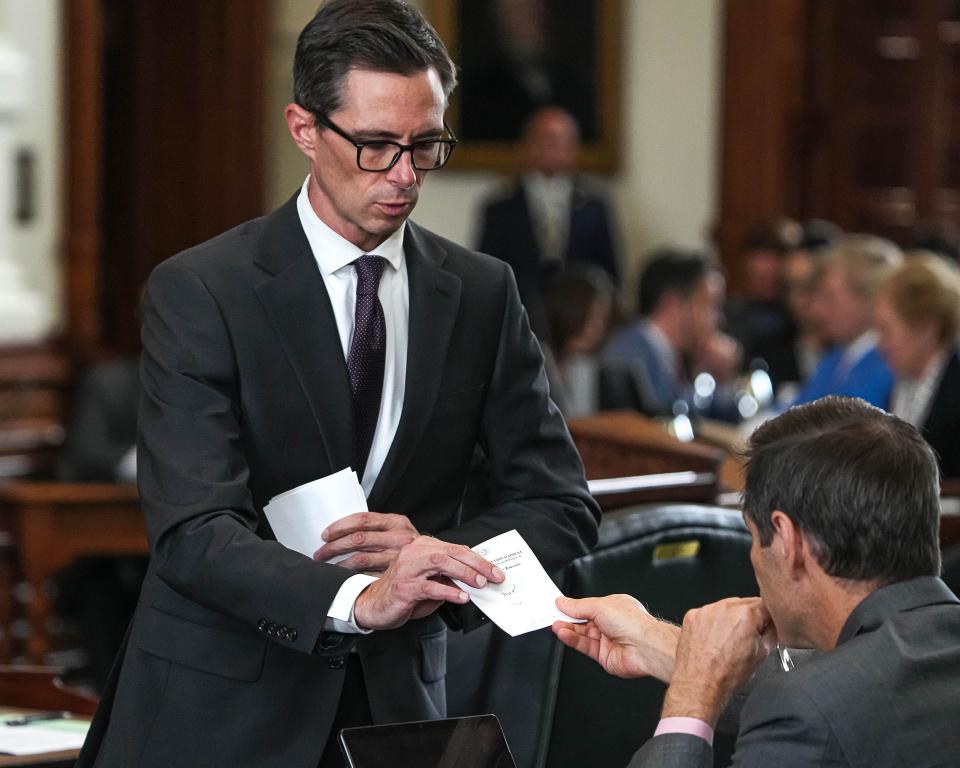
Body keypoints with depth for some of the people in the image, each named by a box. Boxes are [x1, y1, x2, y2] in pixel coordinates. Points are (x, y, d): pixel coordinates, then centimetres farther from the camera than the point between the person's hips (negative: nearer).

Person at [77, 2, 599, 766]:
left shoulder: (483, 294, 1)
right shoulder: (198, 291, -11)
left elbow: (562, 509, 3)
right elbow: (194, 533, -21)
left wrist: (439, 553, -17)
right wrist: (357, 601, -37)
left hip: (396, 702, 3)